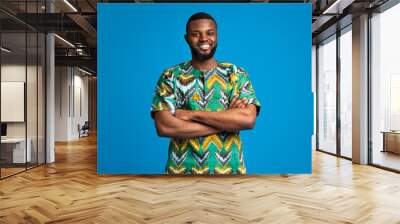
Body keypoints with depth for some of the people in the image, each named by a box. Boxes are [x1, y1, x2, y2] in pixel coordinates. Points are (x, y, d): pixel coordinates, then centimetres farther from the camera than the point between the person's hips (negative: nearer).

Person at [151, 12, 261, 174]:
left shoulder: (237, 74, 0)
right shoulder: (170, 76, -2)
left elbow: (248, 119, -15)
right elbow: (164, 127, -15)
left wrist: (193, 114, -18)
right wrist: (229, 120, -16)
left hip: (229, 169, 1)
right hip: (182, 170, 0)